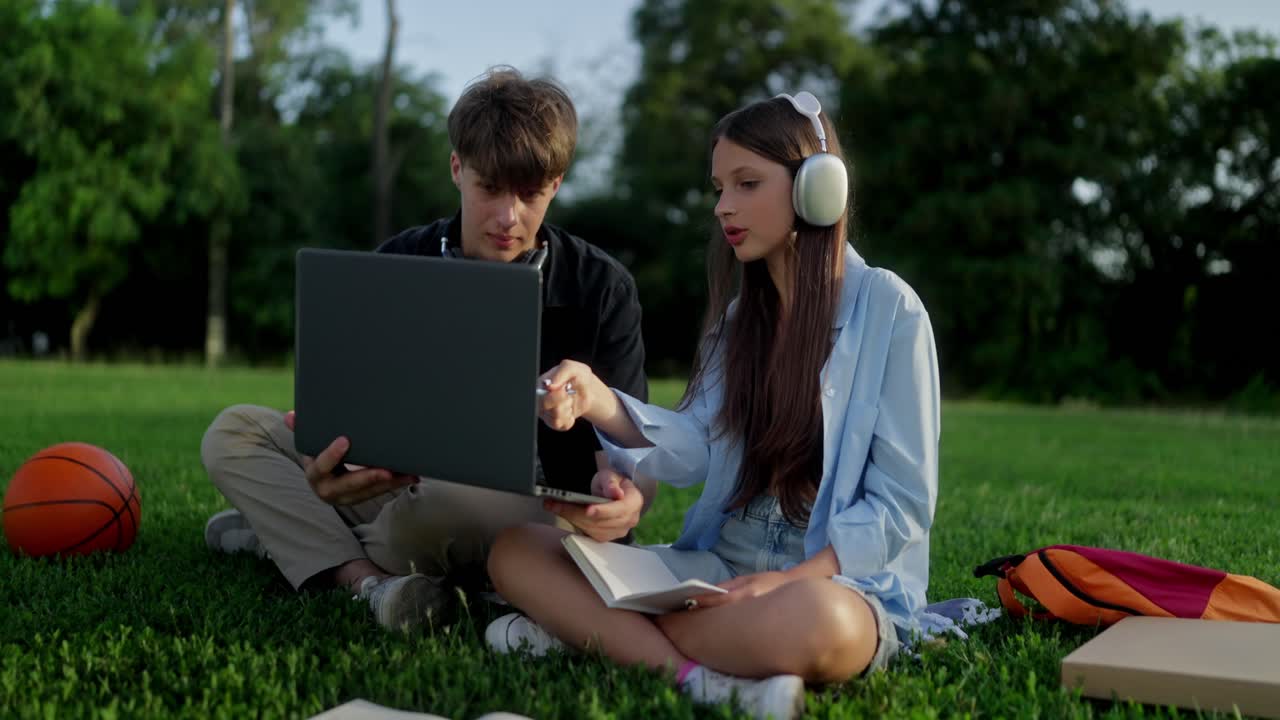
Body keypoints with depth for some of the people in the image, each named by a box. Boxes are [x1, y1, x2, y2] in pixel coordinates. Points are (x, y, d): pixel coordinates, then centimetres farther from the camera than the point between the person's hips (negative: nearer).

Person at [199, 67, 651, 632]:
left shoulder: (600, 288, -7)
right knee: (233, 432, -5)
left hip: (542, 513, -4)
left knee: (435, 507, -39)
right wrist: (328, 455, -37)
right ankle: (370, 579, -24)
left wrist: (624, 494, -37)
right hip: (408, 487, 5)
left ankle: (290, 534, -8)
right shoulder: (398, 266, 0)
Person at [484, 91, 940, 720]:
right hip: (719, 568, 7)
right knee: (515, 551, -10)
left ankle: (590, 629, -26)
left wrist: (792, 579, -21)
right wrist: (597, 401, -20)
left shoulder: (887, 309, -4)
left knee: (812, 624, -43)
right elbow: (694, 451, -1)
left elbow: (903, 503, -7)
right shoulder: (740, 314, 16)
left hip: (839, 585, -7)